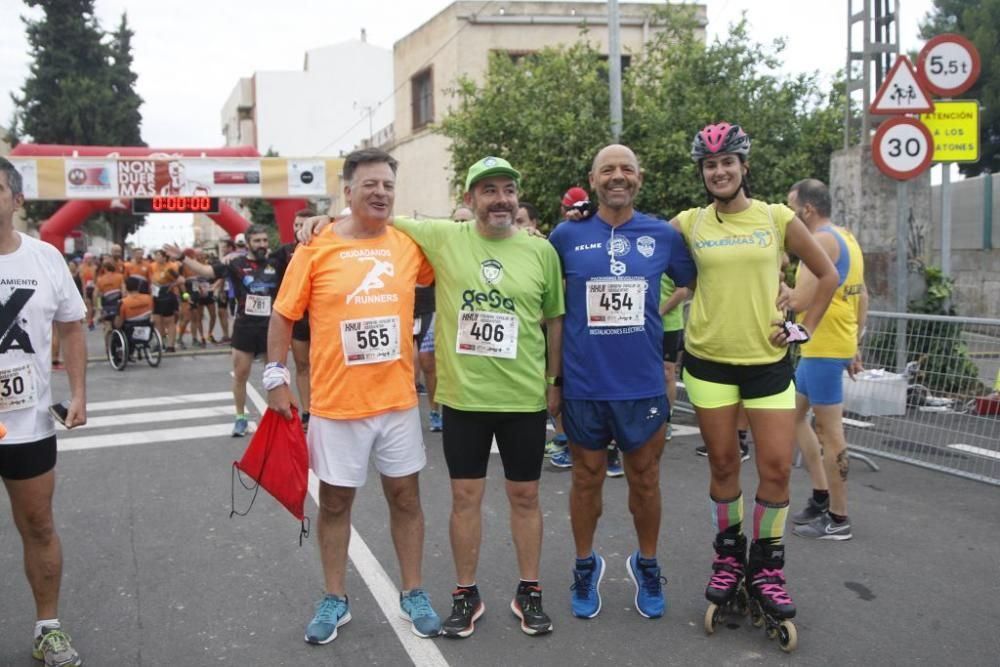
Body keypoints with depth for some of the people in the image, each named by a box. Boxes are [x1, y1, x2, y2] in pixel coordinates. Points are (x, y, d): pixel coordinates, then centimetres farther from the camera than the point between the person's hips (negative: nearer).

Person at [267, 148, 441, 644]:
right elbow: (283, 316, 0)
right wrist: (276, 376, -5)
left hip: (398, 399, 2)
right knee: (334, 502, 11)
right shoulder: (316, 248, -7)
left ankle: (413, 594, 29)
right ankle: (334, 601, 29)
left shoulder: (411, 245, 0)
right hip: (336, 403, -2)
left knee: (405, 496, 12)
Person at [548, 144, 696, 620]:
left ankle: (646, 567, 35)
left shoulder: (663, 235, 1)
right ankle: (585, 566, 34)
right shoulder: (566, 236, -2)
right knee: (587, 479, 13)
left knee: (645, 480, 13)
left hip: (643, 384, 1)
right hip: (583, 384, 0)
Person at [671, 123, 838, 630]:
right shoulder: (689, 223, 2)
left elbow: (827, 275, 9)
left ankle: (766, 568, 18)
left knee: (777, 466, -2)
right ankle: (728, 556, 28)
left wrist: (804, 328, 3)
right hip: (708, 359, 0)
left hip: (768, 360, 0)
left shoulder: (777, 218, 1)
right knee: (723, 463, 8)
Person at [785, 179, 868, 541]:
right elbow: (862, 297, 19)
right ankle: (821, 496, 22)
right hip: (820, 347, 10)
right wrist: (854, 345, 22)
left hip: (824, 348, -10)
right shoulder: (846, 238, 15)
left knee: (829, 430, -3)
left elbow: (798, 301, -22)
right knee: (793, 413, 19)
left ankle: (838, 519, 7)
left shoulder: (822, 240, -16)